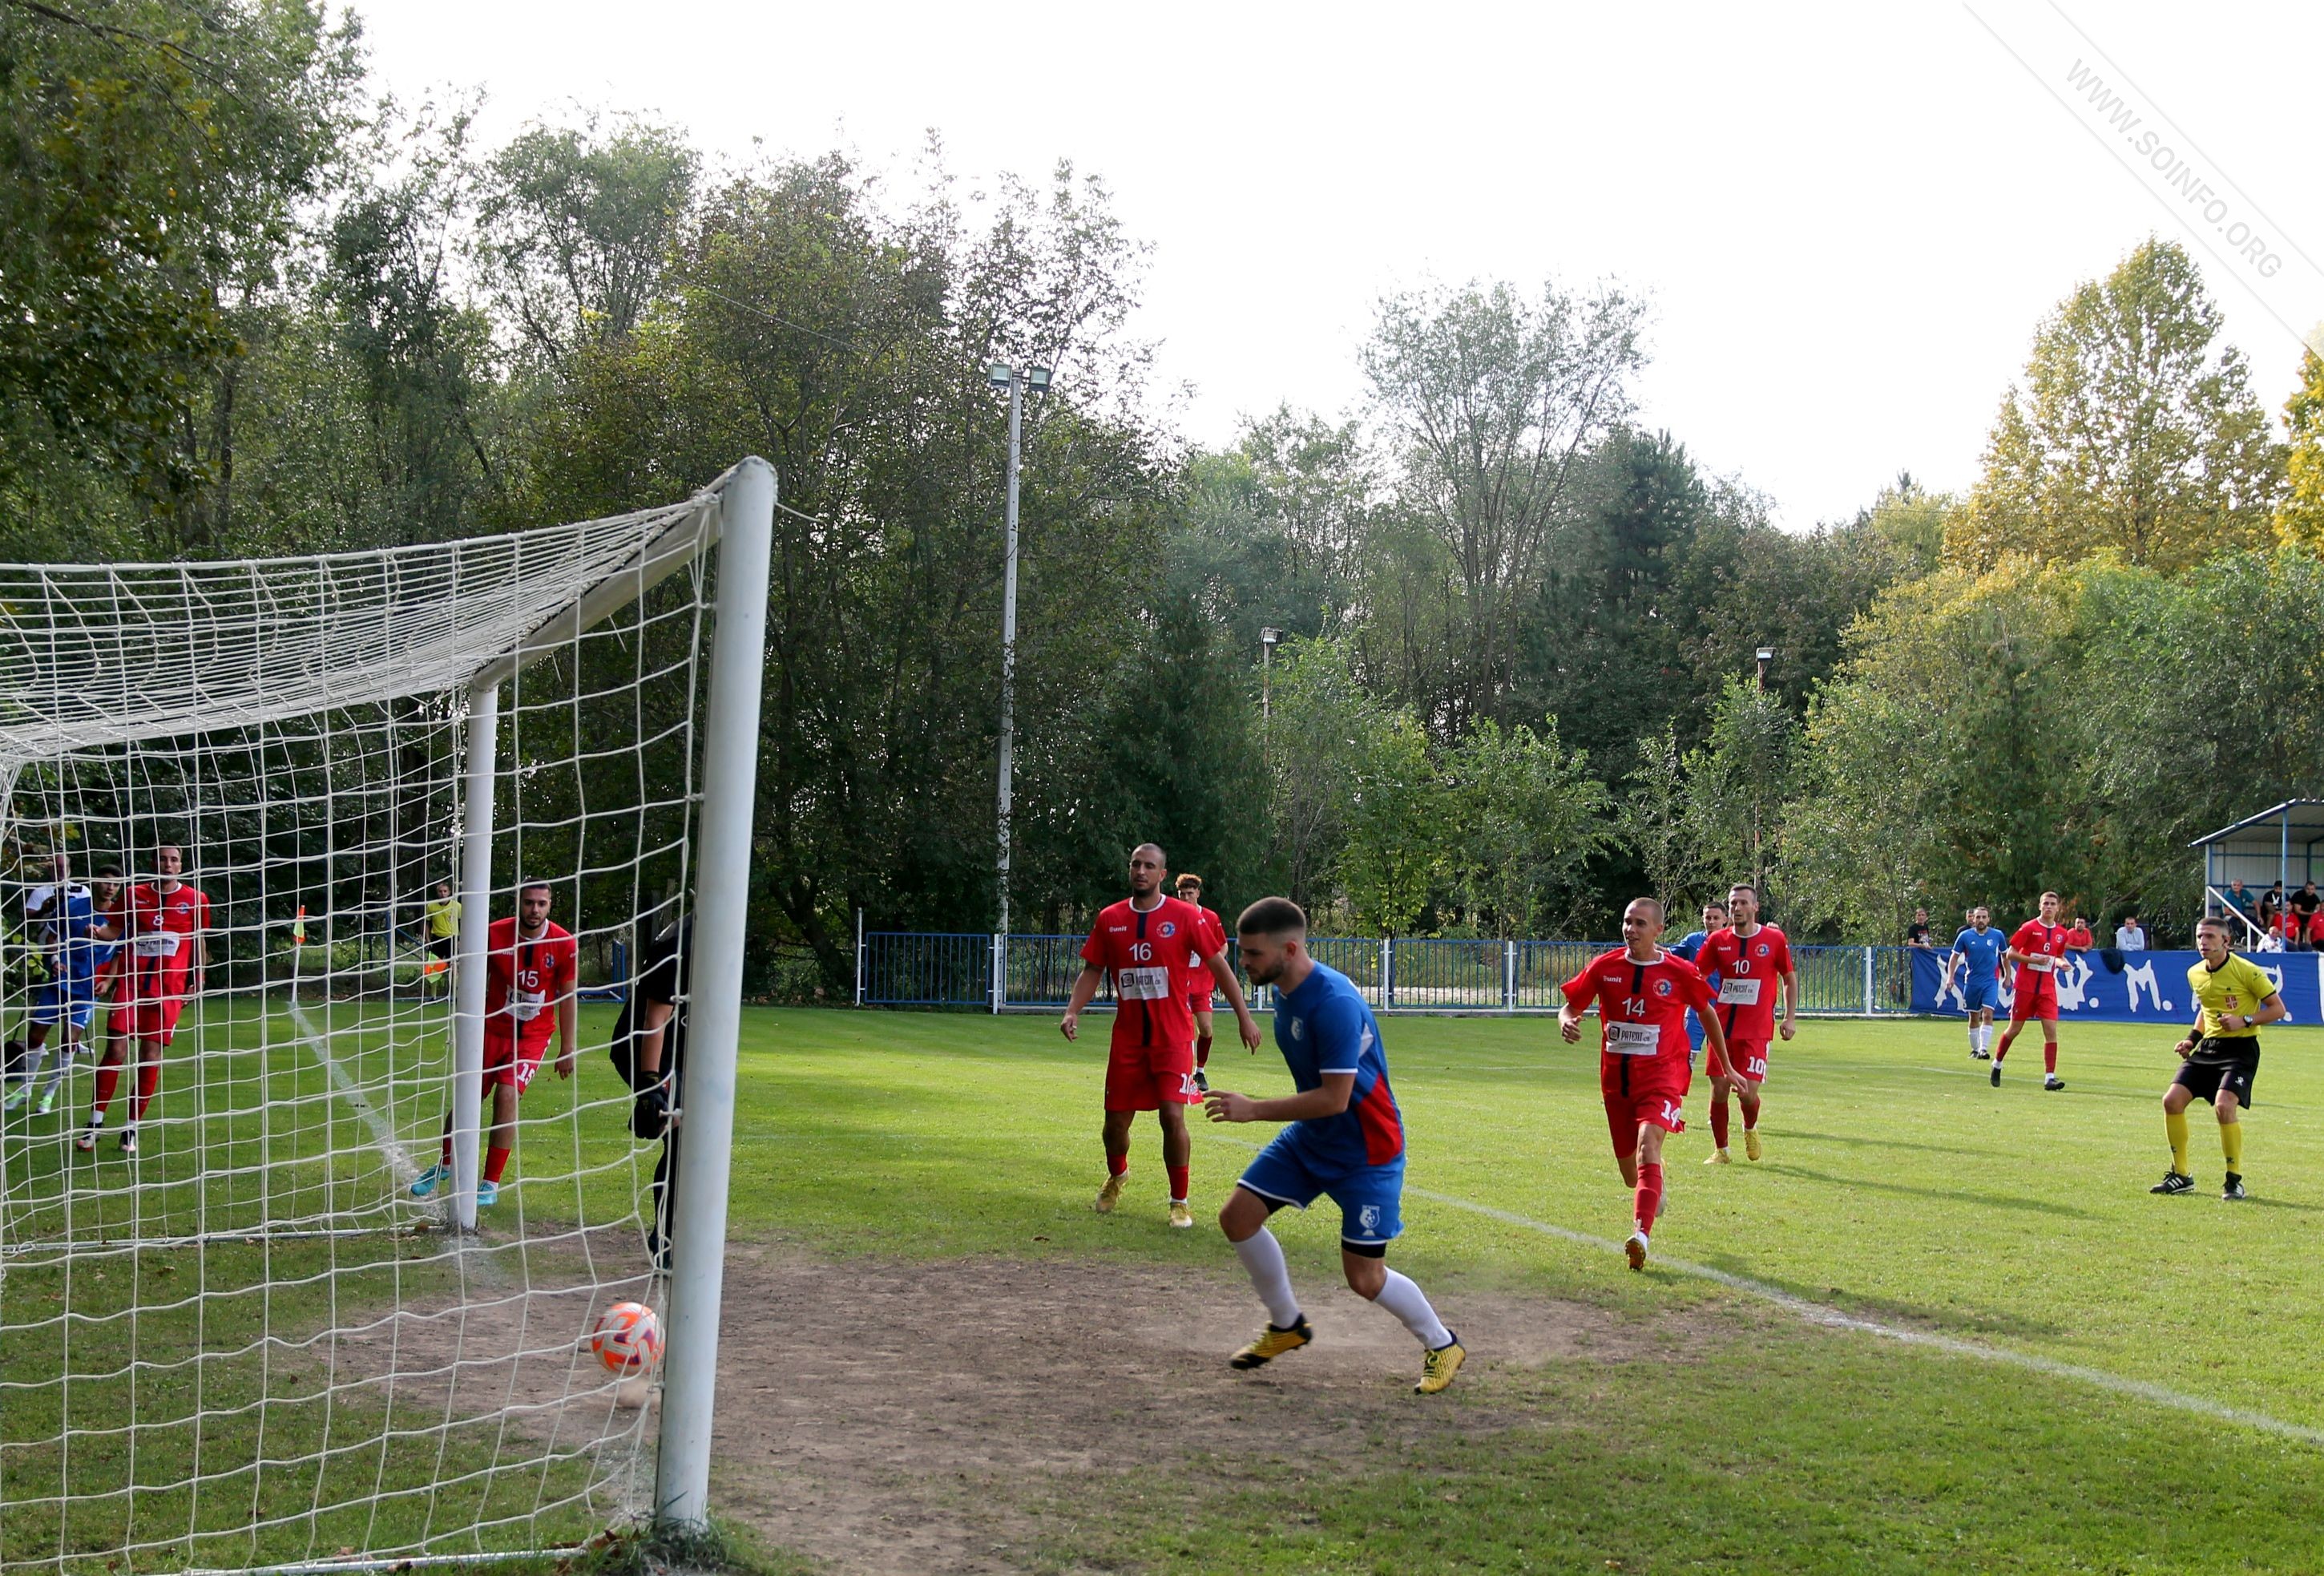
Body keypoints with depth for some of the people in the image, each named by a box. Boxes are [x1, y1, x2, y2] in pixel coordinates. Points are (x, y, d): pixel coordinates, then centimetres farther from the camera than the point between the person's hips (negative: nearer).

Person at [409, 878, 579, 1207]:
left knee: (507, 1097, -17)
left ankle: (491, 1184, -5)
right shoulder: (494, 935, -11)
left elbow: (568, 997, -4)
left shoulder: (564, 944, -13)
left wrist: (569, 1047, -4)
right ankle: (445, 1165, 35)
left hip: (532, 1036, -2)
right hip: (491, 1029, 2)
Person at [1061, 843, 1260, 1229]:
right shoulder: (1109, 918, 5)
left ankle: (1179, 1202, 1)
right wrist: (1072, 1011, -6)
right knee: (1116, 1120, 7)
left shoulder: (1184, 916, -5)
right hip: (1127, 1038, 3)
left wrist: (1244, 1016, -4)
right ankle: (1117, 1176, 40)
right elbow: (1092, 970, 10)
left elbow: (1218, 966, -1)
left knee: (1172, 1115, -15)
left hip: (1173, 1037, -3)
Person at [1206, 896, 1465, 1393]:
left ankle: (1442, 1345, 20)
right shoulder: (1285, 989, 0)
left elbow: (1334, 1099, -30)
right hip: (1309, 1137, 9)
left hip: (1365, 1149, -9)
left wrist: (1254, 1110, -27)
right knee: (1237, 1217, 0)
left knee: (1364, 1279, -6)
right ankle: (1287, 1325, 21)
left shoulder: (1334, 1003, -30)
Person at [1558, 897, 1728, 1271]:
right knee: (1630, 1173, 14)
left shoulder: (1679, 972, -6)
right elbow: (1570, 1006, 6)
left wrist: (1725, 1067, 14)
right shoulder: (1604, 967, -1)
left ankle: (1641, 1236, -36)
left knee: (1647, 1148, -27)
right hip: (1616, 1076, 4)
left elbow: (1707, 1013, 9)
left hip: (1662, 1074, -3)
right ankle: (1655, 1189, 51)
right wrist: (1567, 1022, -19)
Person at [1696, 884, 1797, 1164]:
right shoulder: (1717, 940, 4)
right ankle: (1720, 1150, 14)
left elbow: (1790, 978, 10)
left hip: (1757, 1030, -2)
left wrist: (1790, 1017, 4)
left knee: (1747, 1092, -9)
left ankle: (1750, 1129, 25)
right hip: (1723, 1027, 2)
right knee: (1719, 1089, -1)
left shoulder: (1775, 939, 0)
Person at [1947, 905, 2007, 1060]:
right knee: (1974, 1017, 9)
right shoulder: (1965, 936, -2)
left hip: (1991, 982, -1)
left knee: (1987, 1014, -15)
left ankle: (1983, 1049, -19)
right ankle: (1974, 1049, 23)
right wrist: (1950, 977, -3)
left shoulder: (1997, 935, 0)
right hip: (1972, 982, 1)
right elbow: (1954, 956, 6)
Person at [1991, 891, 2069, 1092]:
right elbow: (2011, 954, -6)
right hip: (2026, 987, -3)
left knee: (2051, 1030, -10)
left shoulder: (2062, 933, 8)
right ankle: (1997, 1064, 28)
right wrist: (2034, 960, -18)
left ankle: (2050, 1078, -12)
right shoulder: (2029, 928, -6)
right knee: (2014, 1029, 6)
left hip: (2048, 989, 3)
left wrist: (2061, 963, 1)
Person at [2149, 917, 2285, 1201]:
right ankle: (2181, 1175, 9)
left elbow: (2277, 1009, -8)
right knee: (2172, 1100, -6)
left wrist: (2244, 1021, -21)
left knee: (2224, 1106, -25)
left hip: (2240, 1049, -7)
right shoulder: (2195, 974, 7)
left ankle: (2235, 1180, -7)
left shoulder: (2246, 971, -13)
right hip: (2207, 1047, 7)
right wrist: (2193, 1037, 10)